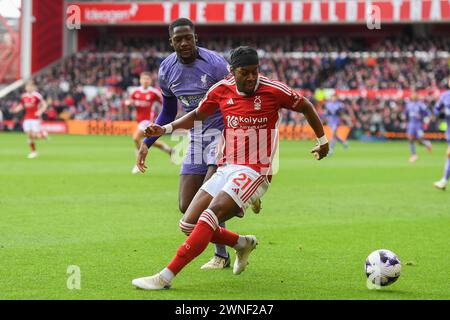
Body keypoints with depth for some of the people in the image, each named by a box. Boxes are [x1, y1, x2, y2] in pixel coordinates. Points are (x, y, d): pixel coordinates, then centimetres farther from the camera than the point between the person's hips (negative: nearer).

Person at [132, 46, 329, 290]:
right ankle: (243, 244, 24)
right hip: (226, 168, 6)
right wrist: (165, 129, 5)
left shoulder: (273, 91, -10)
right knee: (189, 225, -1)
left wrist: (322, 140, 18)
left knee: (211, 215, -25)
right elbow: (197, 115, 18)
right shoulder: (221, 90, 1)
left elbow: (306, 107, 8)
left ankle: (165, 277, -26)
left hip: (254, 172, -6)